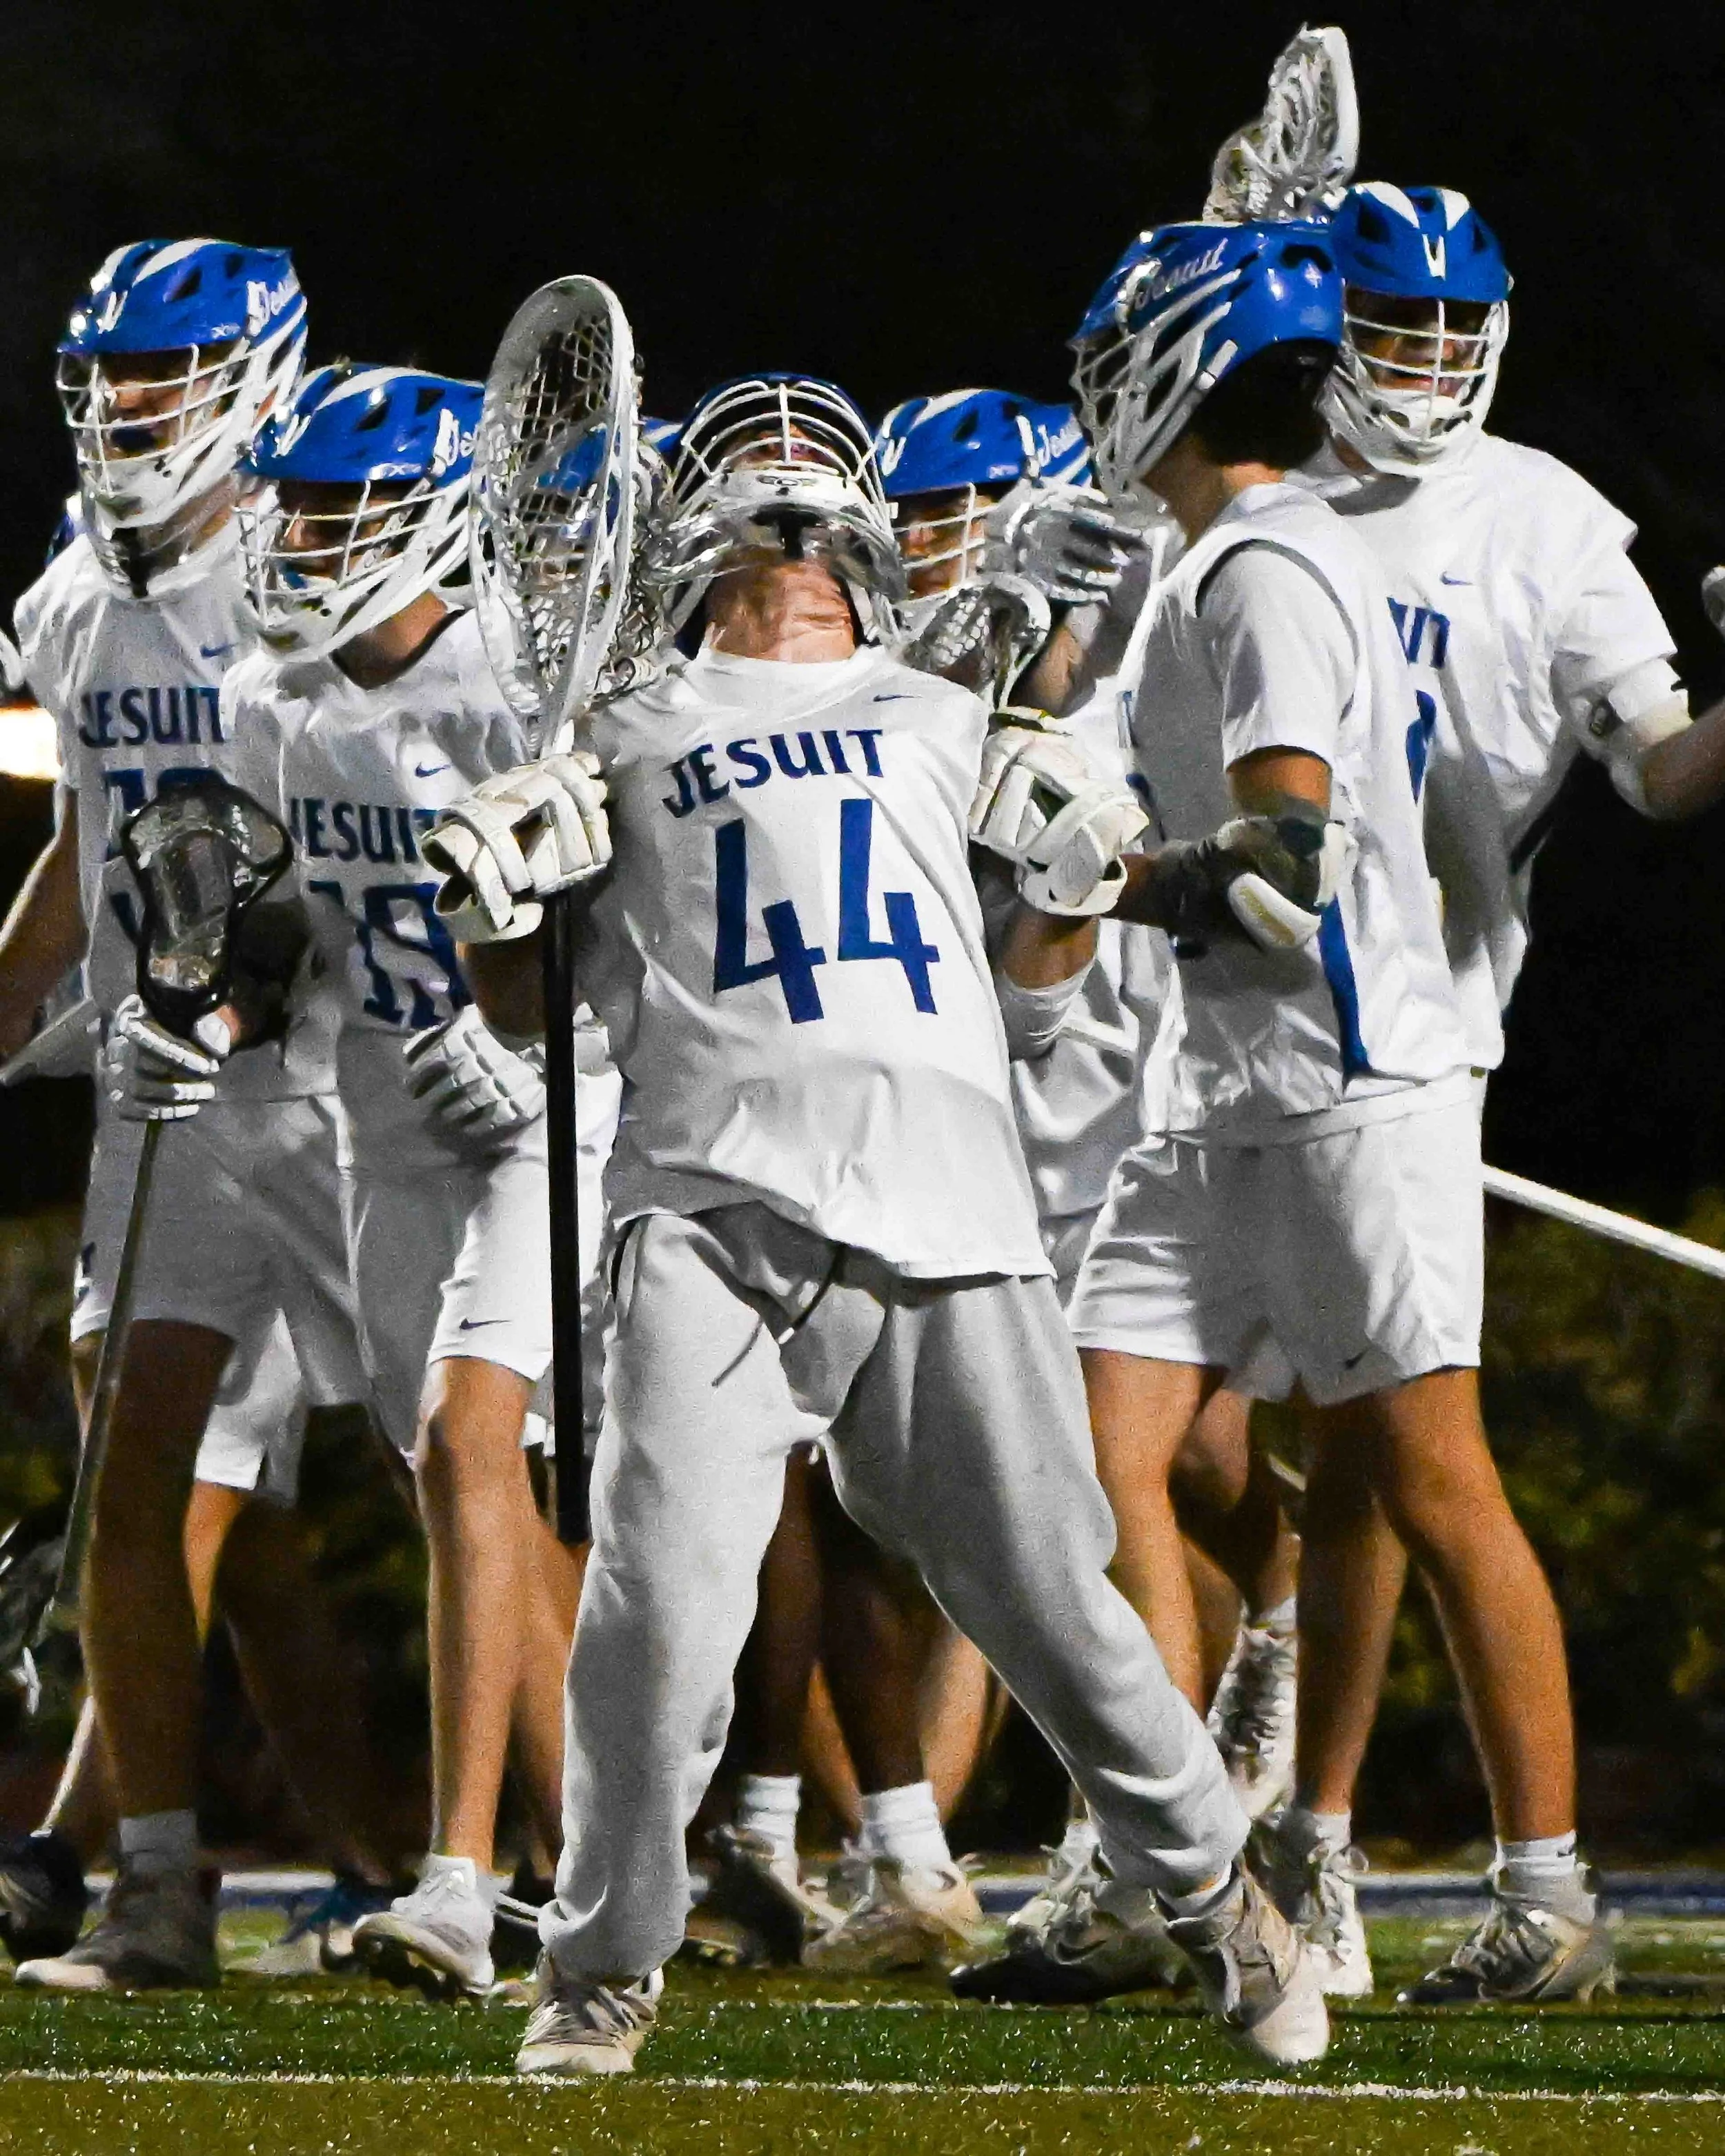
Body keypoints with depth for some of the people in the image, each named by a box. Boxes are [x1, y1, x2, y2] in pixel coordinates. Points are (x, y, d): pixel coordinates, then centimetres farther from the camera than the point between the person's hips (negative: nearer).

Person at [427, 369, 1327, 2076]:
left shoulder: (943, 729, 27)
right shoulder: (633, 744, 23)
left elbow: (1026, 1006, 27)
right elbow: (535, 1013, 24)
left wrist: (1073, 890, 9)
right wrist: (490, 916, 4)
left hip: (947, 1206, 1)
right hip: (715, 1197, -1)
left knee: (1048, 1598, -4)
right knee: (663, 1594, -17)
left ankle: (1206, 1887, 19)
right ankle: (603, 1963, -2)